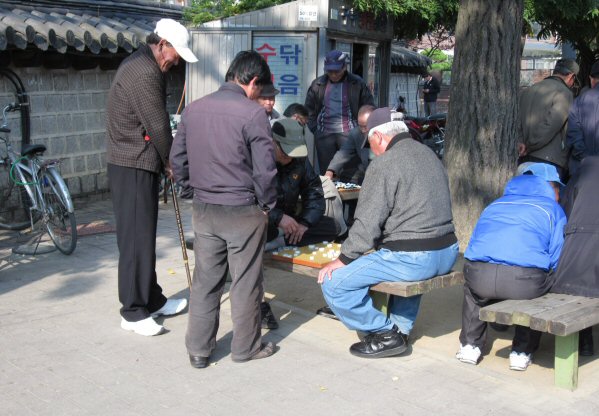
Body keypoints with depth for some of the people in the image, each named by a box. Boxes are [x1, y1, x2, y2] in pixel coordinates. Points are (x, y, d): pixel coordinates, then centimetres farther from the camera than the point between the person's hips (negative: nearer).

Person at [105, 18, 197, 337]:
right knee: (136, 238, -4)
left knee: (145, 235, 15)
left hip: (140, 164, 11)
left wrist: (164, 161, 7)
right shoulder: (143, 72, -19)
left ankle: (152, 300, 25)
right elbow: (157, 125, -16)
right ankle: (133, 312, 5)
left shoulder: (141, 64, 15)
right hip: (132, 167, -11)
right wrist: (173, 161, -1)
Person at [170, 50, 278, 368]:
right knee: (245, 282, 9)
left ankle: (198, 349, 21)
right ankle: (246, 346, 22)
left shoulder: (193, 110, 3)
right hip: (243, 211, -5)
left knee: (205, 281, 13)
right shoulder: (253, 113, -14)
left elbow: (177, 160, 9)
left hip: (204, 209, 5)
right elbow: (265, 169, -14)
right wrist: (267, 204, 1)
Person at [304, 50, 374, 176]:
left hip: (349, 134, -2)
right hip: (324, 135, 2)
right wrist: (315, 129, 6)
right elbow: (309, 110, 15)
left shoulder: (357, 84, 0)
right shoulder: (317, 84, 7)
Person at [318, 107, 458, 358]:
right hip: (447, 253, 10)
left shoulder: (383, 165, -12)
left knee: (334, 283, -5)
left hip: (413, 259, -9)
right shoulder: (429, 154, 15)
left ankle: (386, 334, 4)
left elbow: (366, 224, -14)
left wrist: (343, 260, -3)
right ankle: (402, 327, 34)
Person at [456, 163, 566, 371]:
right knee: (540, 282, 31)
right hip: (524, 282, -3)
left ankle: (469, 345, 31)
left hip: (479, 277, 3)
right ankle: (522, 351, 28)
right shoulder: (553, 209, 19)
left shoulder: (494, 205, 30)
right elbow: (557, 260, 11)